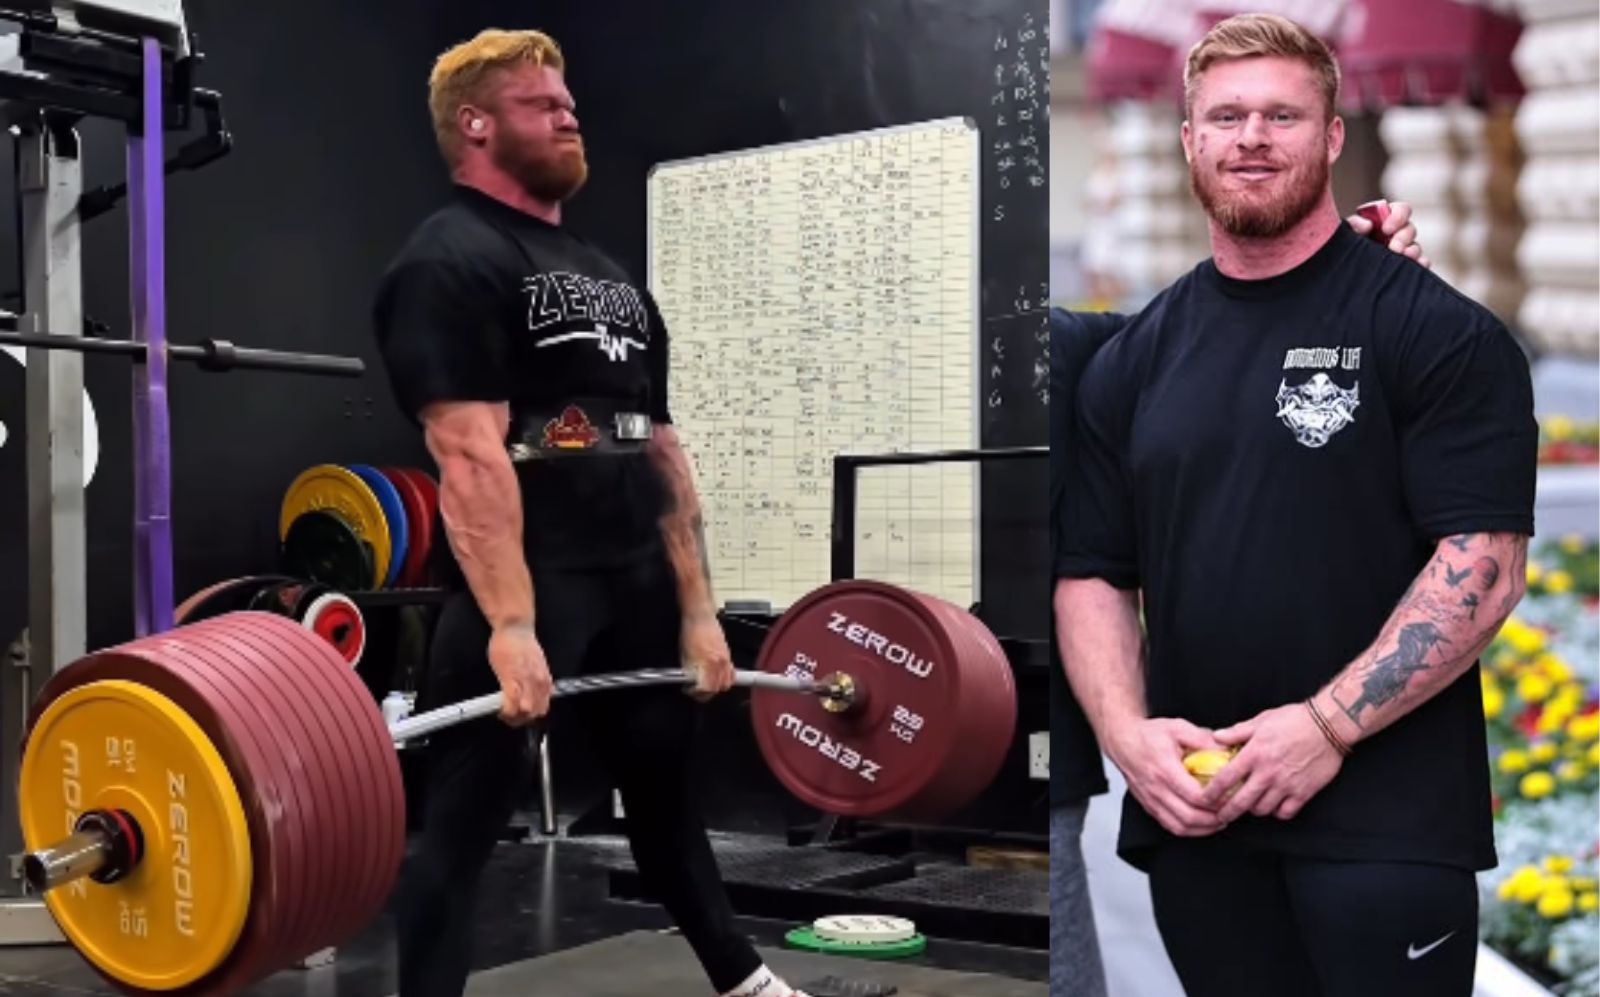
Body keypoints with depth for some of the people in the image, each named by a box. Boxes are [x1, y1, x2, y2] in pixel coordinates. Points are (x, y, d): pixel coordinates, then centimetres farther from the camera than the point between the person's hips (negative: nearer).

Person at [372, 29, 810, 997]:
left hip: (638, 580, 9)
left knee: (667, 791, 22)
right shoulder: (450, 262, -8)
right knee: (467, 818, -5)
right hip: (527, 582, -8)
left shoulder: (608, 273, 18)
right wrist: (509, 624, -27)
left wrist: (698, 608, 11)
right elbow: (471, 453, -19)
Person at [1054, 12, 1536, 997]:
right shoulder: (1133, 360, 10)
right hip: (1190, 813, 4)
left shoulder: (1435, 330, -3)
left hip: (1384, 817, -4)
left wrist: (1328, 725, -17)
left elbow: (1483, 565, -10)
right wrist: (1125, 729, -5)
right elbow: (1094, 574, 10)